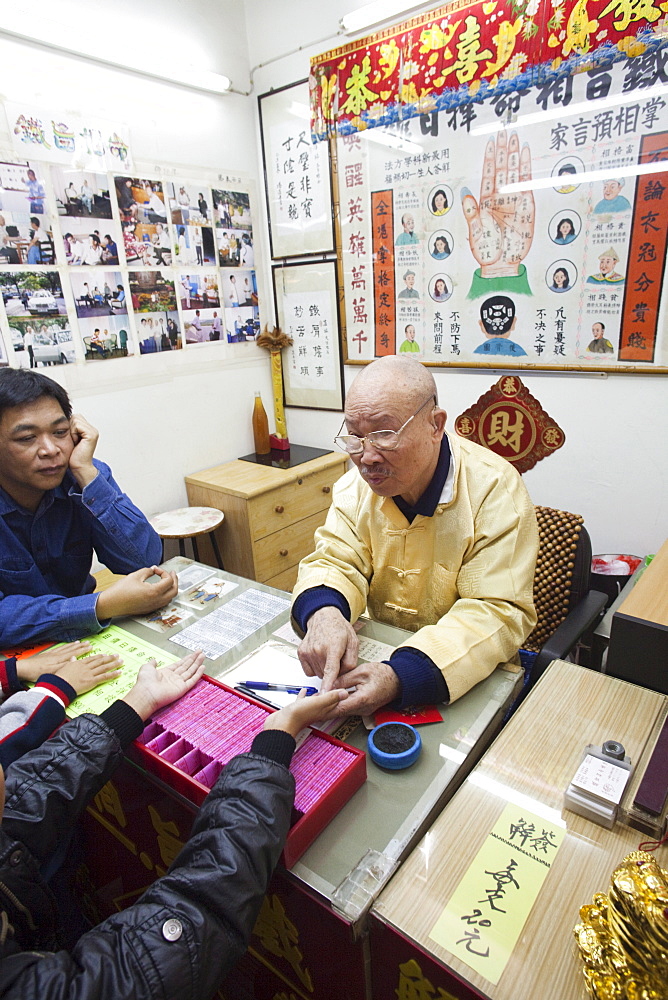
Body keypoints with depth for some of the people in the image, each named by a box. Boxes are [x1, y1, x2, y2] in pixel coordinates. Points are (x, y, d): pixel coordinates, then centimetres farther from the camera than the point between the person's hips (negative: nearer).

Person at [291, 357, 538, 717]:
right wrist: (323, 612, -30)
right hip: (375, 656, 3)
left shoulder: (495, 490, -19)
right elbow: (336, 561, -4)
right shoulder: (357, 482, -5)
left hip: (469, 674, -3)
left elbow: (497, 610, -22)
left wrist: (400, 678, -36)